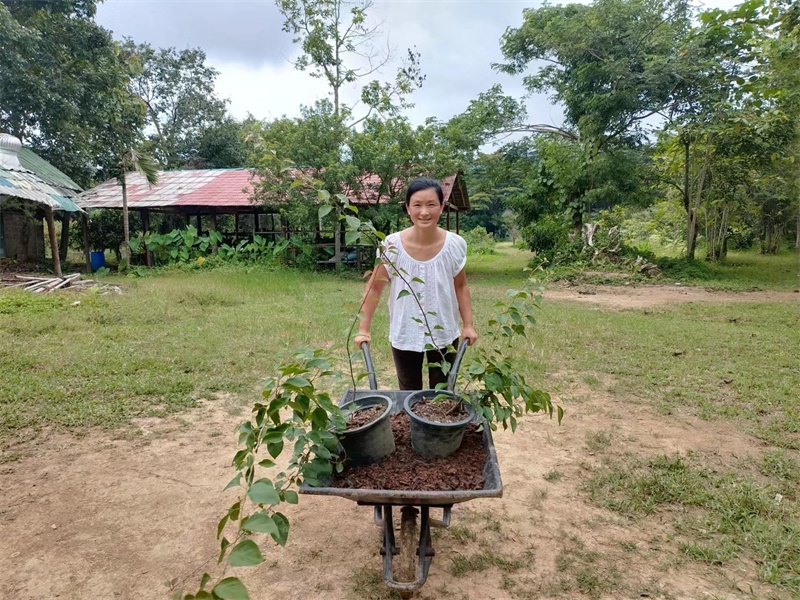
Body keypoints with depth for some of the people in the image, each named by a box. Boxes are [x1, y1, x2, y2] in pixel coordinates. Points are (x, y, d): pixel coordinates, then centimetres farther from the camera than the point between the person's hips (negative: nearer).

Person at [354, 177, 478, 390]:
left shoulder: (454, 245, -13)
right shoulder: (392, 245, -17)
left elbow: (460, 287, 1)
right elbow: (375, 288, -7)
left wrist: (468, 325, -3)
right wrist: (363, 329, -8)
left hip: (444, 335, 1)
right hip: (404, 336, 0)